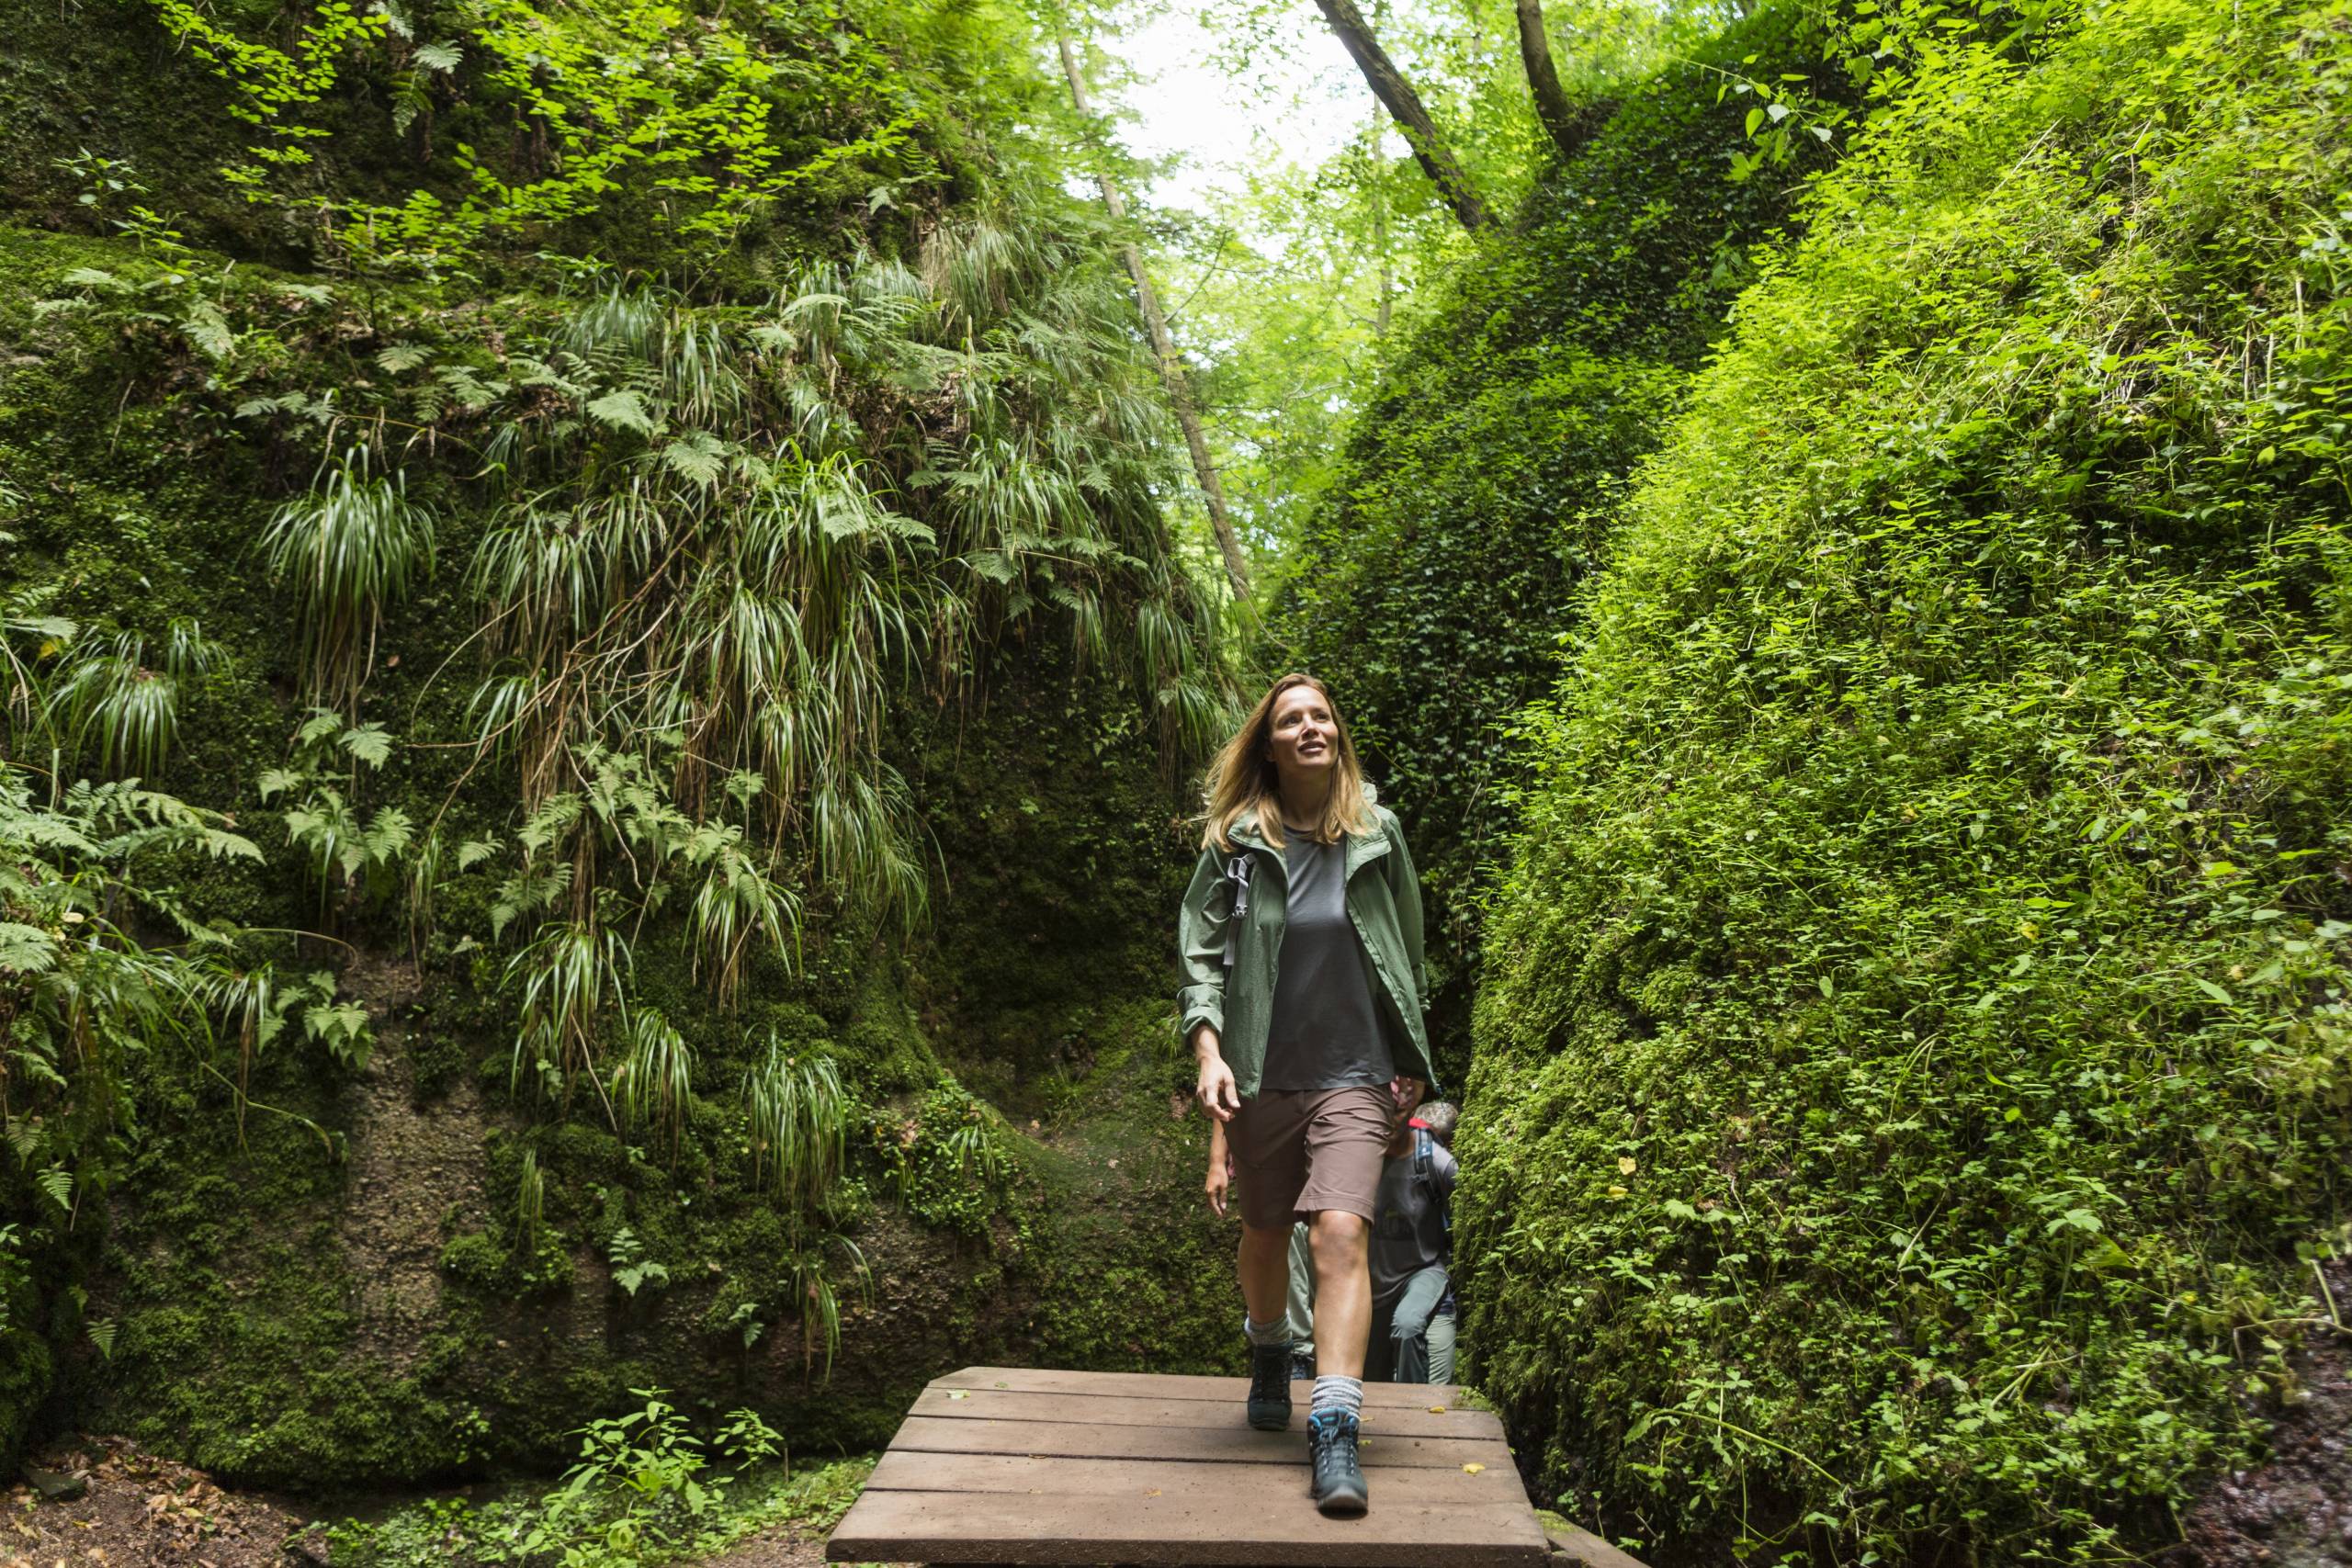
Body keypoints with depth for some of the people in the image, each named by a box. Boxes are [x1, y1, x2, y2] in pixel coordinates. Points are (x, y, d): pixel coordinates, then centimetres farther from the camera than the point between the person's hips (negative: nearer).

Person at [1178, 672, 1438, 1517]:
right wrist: (1208, 1049, -18)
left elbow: (1407, 955, 12)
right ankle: (1269, 1357, 46)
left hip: (1354, 1075, -1)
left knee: (1339, 1233, -17)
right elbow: (1200, 951, -4)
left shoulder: (1376, 835, 3)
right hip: (1262, 1074, 1)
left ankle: (1335, 1433, -15)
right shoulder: (1237, 843, -1)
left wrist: (1411, 1062, 13)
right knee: (1265, 1233, 17)